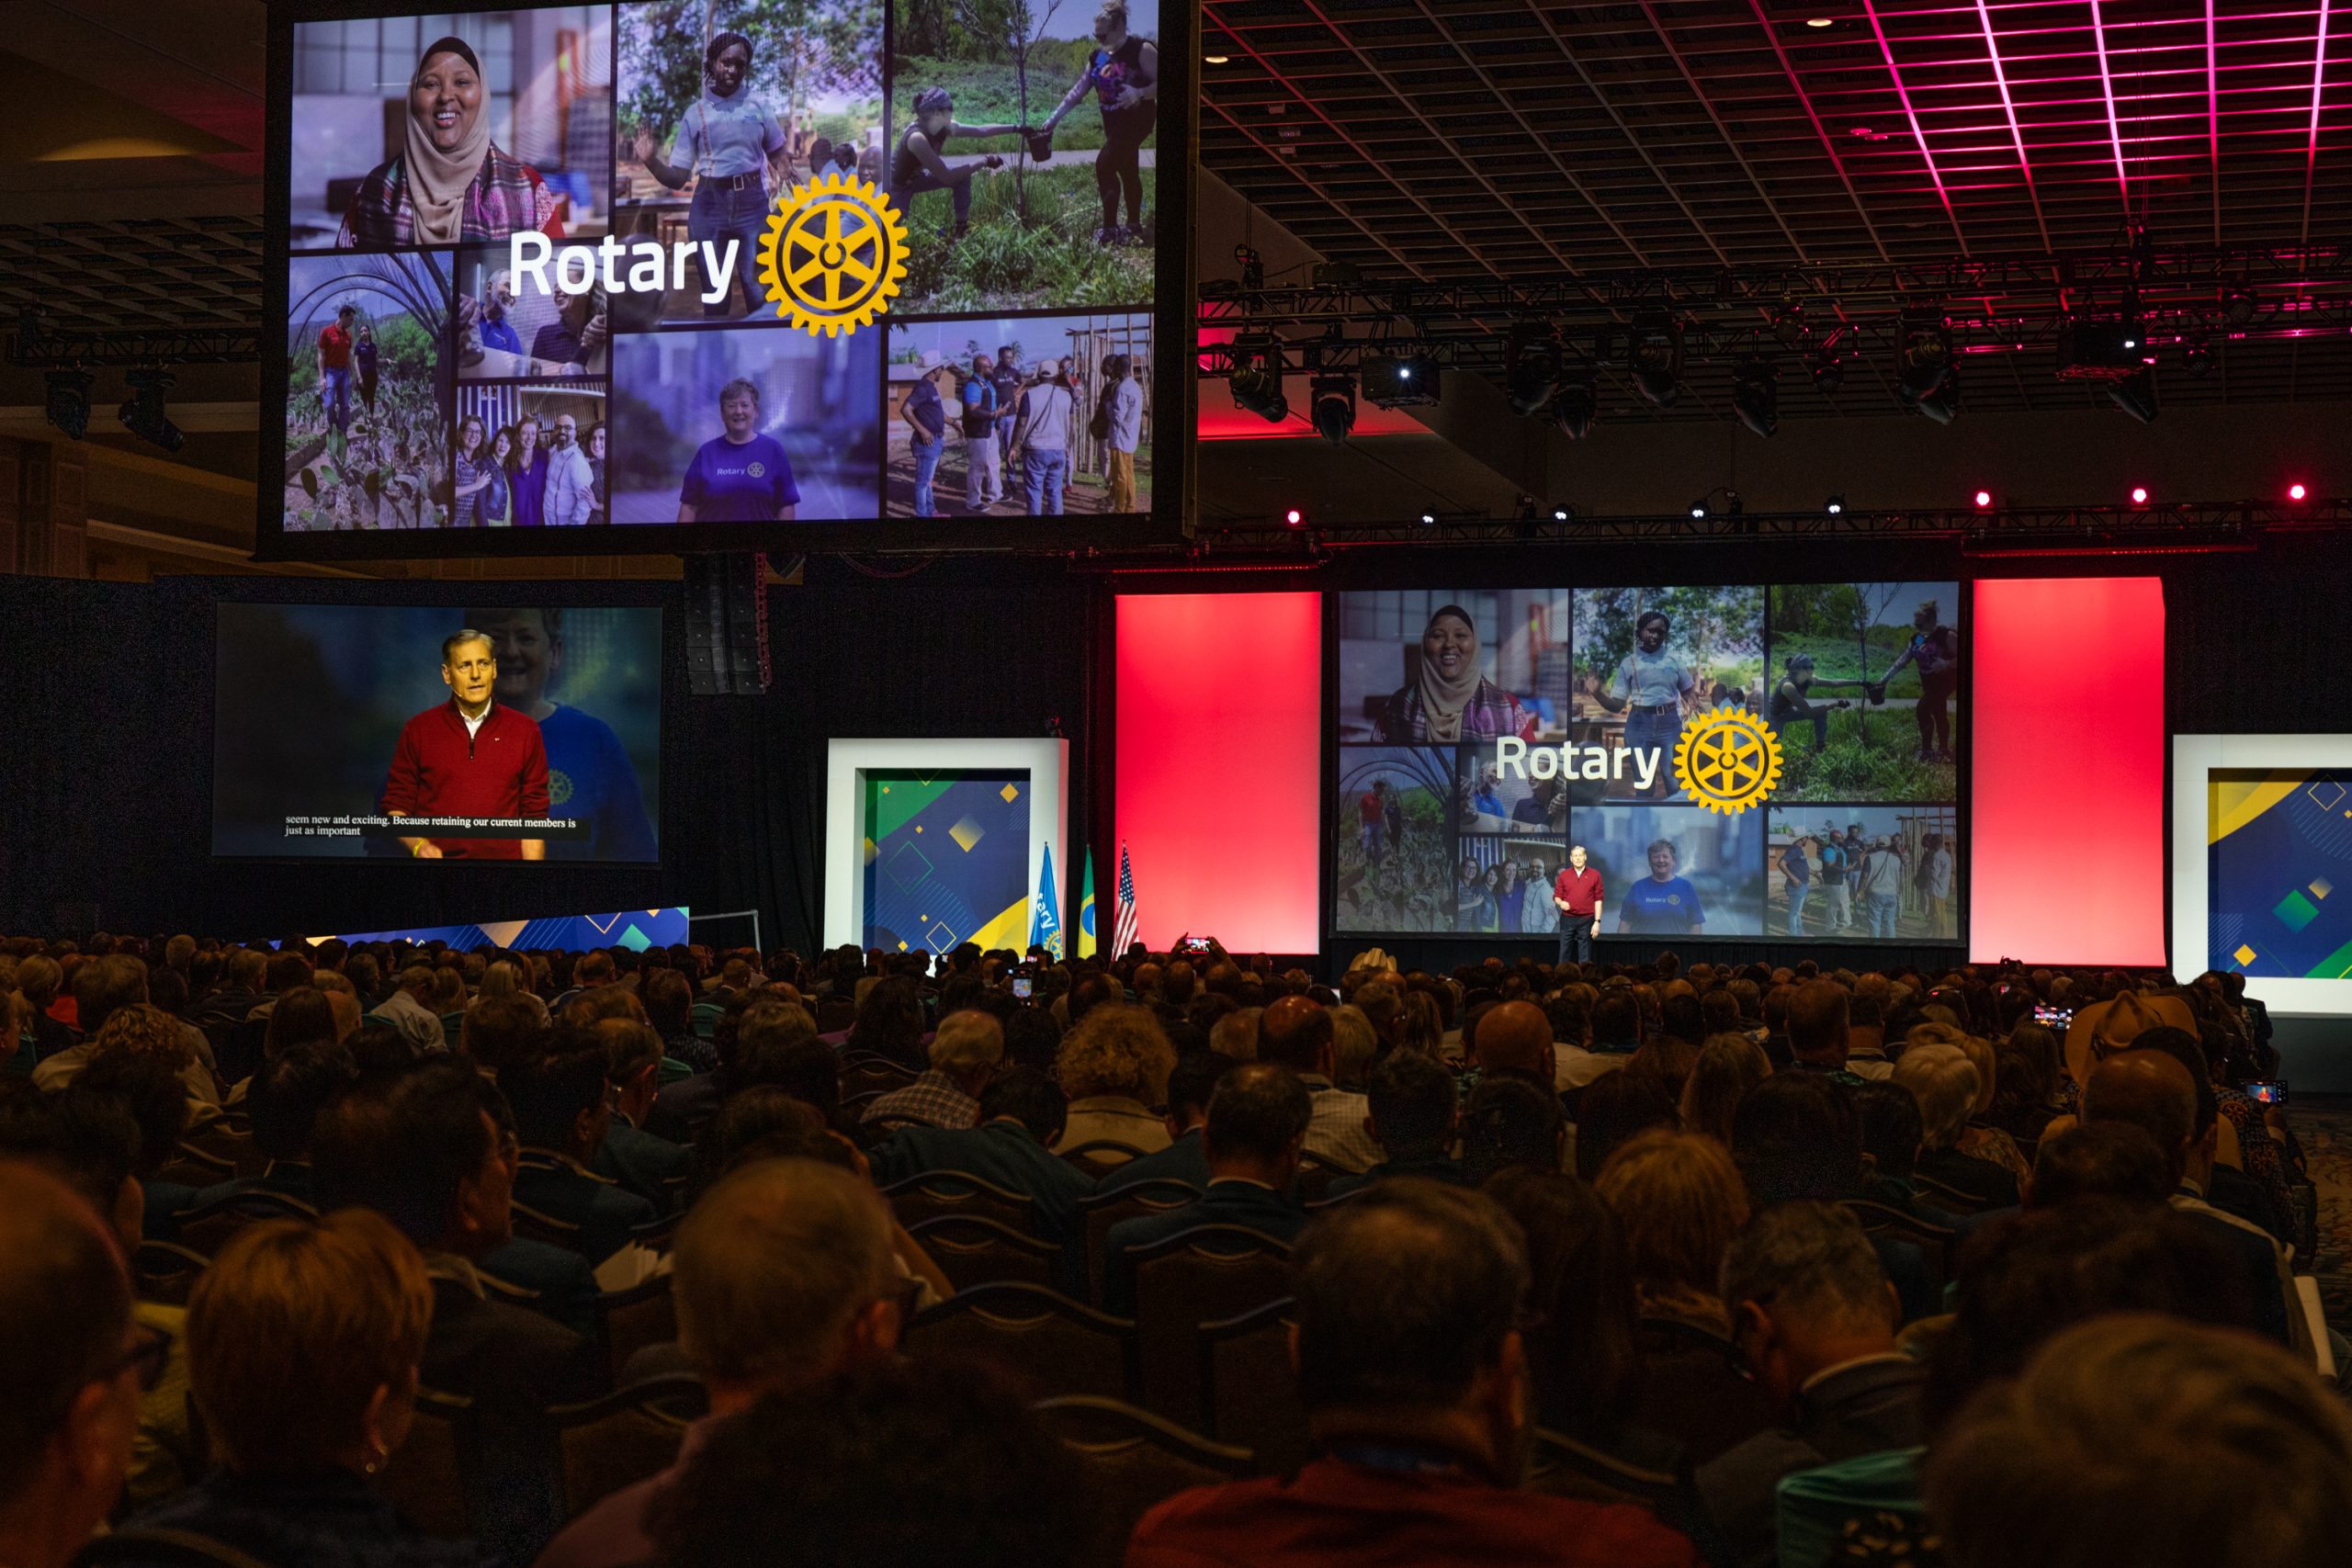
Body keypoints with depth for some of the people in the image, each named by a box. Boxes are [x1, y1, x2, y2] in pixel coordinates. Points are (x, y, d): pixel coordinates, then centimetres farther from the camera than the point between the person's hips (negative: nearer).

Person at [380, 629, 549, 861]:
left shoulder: (525, 730, 3)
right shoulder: (418, 730, 3)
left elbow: (534, 815, 2)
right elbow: (396, 807, 5)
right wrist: (418, 846, -13)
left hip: (504, 855, 0)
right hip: (436, 856, 0)